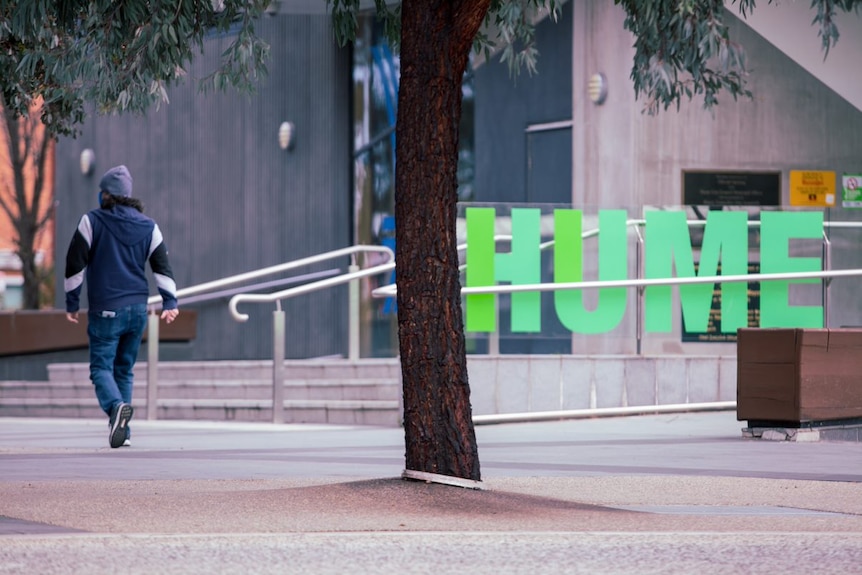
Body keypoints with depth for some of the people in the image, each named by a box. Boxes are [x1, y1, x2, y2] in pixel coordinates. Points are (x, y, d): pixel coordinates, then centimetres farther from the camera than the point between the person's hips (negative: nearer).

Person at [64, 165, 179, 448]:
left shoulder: (92, 221, -3)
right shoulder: (148, 226, 9)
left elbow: (75, 263, -3)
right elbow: (162, 265, 4)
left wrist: (71, 303, 4)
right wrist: (169, 302, 2)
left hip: (106, 310, -4)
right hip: (138, 309, 4)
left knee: (101, 366, -4)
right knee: (124, 369, 14)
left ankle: (116, 406, -33)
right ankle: (122, 430, 10)